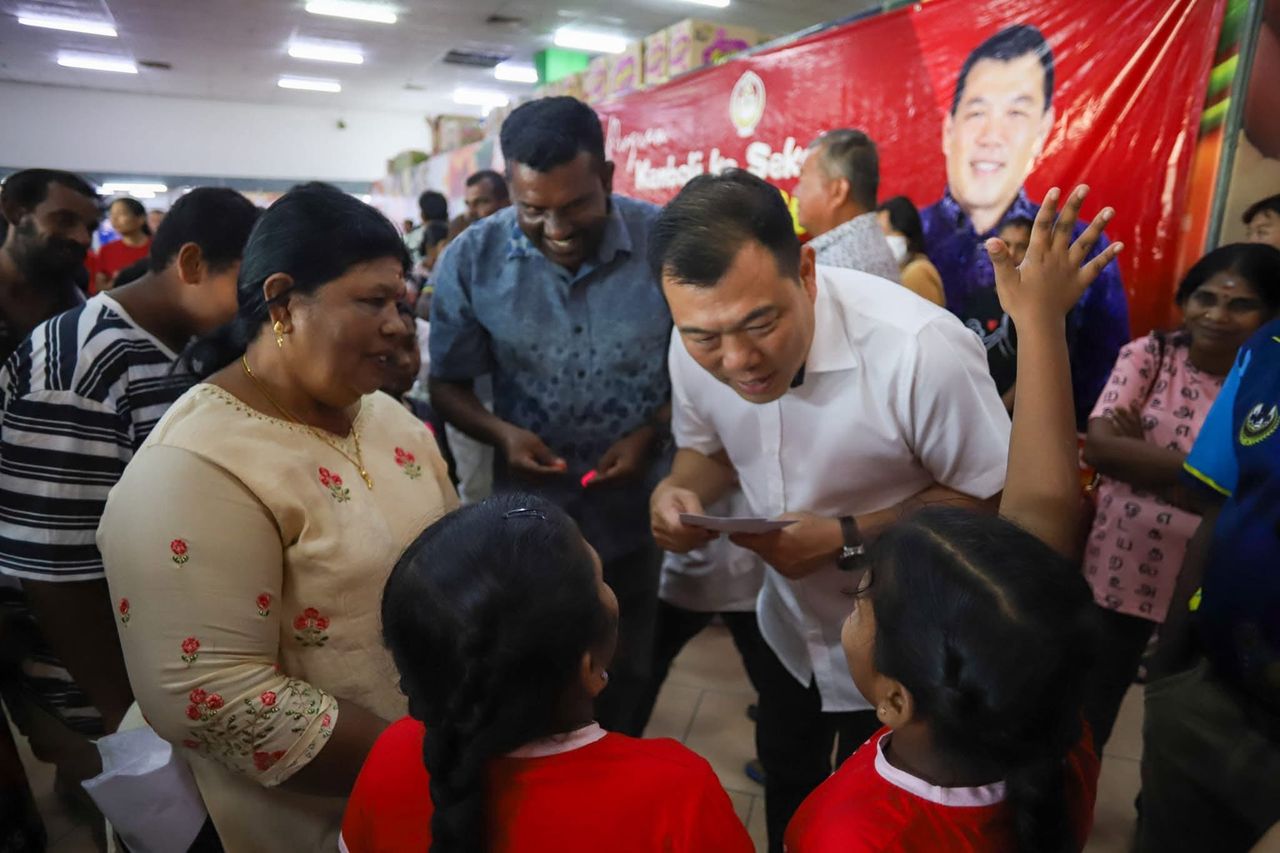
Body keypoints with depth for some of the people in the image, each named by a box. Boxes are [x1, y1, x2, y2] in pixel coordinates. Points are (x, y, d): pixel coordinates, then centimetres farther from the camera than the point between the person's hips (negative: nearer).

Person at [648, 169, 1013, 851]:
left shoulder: (922, 350, -35)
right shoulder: (695, 345, -17)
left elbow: (992, 498, -21)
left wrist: (846, 538, -32)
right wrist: (677, 492, -22)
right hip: (789, 629, 5)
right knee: (787, 795, 29)